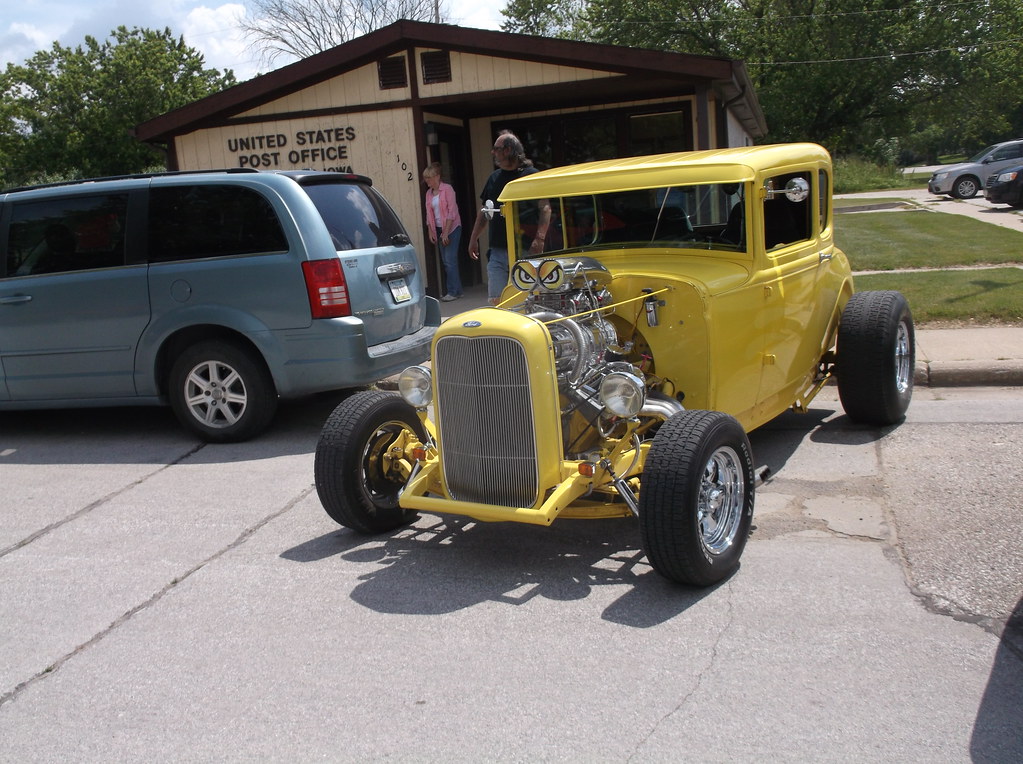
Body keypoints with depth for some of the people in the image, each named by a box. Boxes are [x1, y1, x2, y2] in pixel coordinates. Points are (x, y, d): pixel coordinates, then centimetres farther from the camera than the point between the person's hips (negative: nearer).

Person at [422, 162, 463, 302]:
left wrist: (446, 232, -16)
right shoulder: (429, 193, 10)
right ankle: (455, 290, 11)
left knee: (450, 260, -11)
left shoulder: (447, 189, -10)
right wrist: (430, 232, 4)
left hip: (451, 228, -7)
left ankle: (453, 291, -7)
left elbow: (452, 211, -13)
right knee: (445, 261, 6)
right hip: (438, 229, 7)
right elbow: (429, 214, 13)